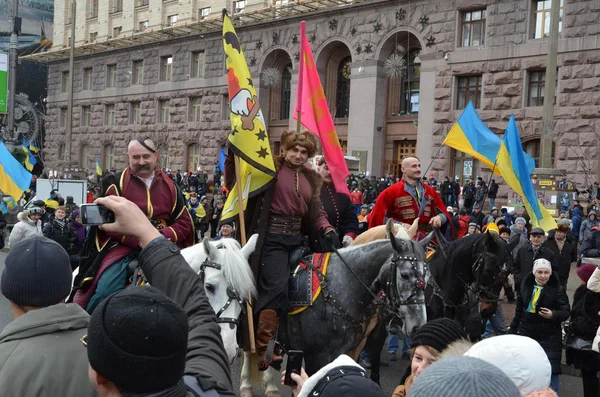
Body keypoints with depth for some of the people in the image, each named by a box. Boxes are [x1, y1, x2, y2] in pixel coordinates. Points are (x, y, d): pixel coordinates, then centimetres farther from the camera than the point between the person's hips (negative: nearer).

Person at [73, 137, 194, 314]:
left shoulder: (170, 187, 15)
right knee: (105, 291, -24)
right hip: (122, 246, -3)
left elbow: (184, 222, 11)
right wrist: (140, 240, -18)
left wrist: (164, 236, -11)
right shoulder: (115, 182, 5)